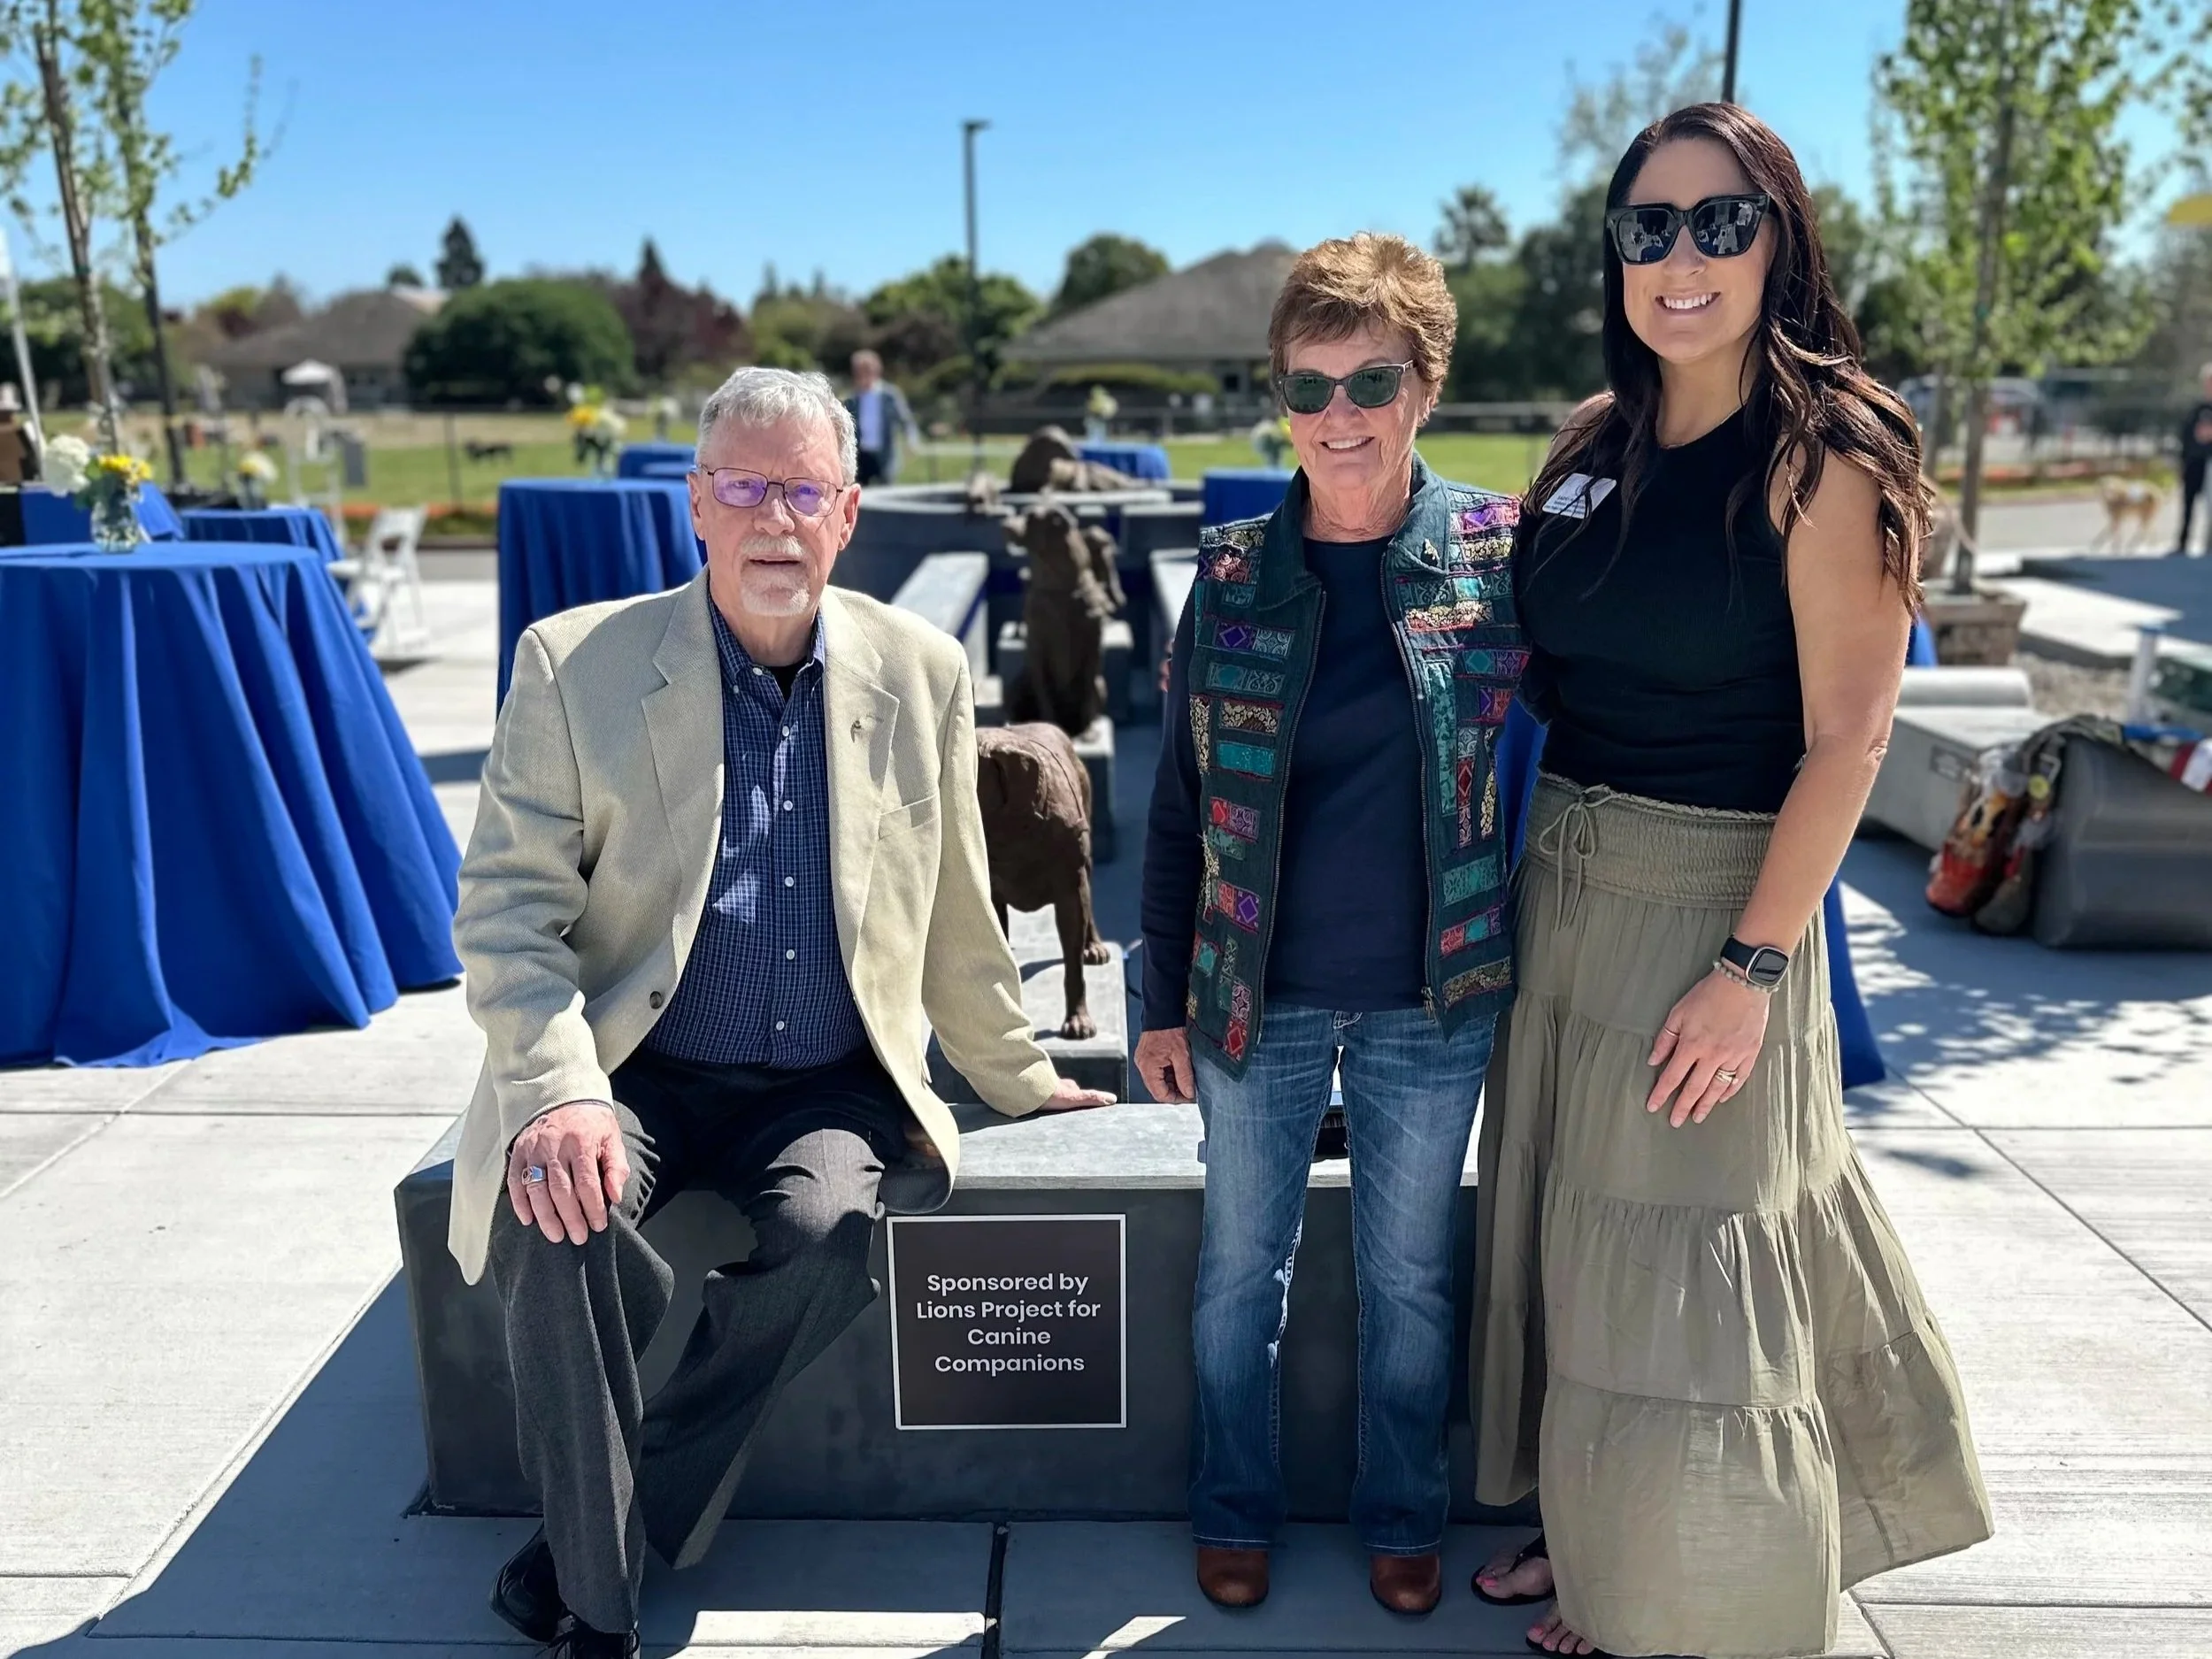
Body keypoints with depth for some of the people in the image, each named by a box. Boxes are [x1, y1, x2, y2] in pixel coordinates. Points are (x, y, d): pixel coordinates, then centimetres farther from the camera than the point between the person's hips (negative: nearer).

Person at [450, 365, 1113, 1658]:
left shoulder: (921, 672, 2)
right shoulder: (578, 663, -4)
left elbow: (953, 914, 12)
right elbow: (508, 905, -8)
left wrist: (1018, 1080, 18)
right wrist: (563, 1091, -24)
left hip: (826, 1087, 2)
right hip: (638, 1075, -1)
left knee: (831, 1234, -28)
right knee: (554, 1207, -30)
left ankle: (628, 1526, -2)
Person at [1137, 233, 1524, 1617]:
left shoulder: (1502, 552, -6)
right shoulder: (1232, 572, -3)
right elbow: (1180, 807, 1)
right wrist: (1163, 1002, 1)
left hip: (1435, 1001, 0)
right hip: (1258, 999, 1)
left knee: (1412, 1277, 15)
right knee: (1241, 1270, 14)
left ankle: (1405, 1517, 39)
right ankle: (1236, 1512, 37)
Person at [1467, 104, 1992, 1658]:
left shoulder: (1823, 456, -12)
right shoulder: (1594, 442, 6)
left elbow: (1845, 737, -15)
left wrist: (1753, 964, -19)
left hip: (1713, 898, -6)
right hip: (1564, 887, 7)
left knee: (1684, 1267, 6)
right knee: (1573, 1227, 18)